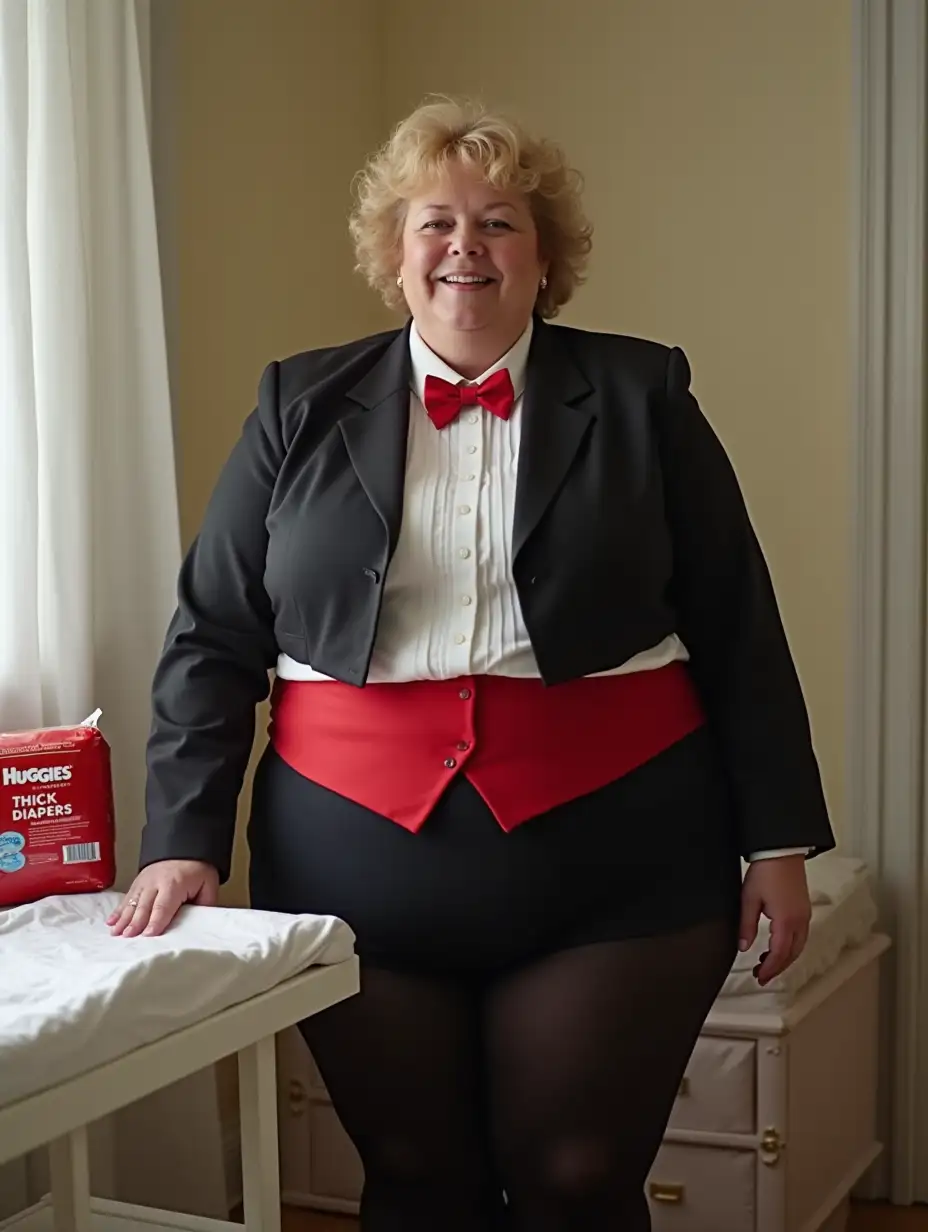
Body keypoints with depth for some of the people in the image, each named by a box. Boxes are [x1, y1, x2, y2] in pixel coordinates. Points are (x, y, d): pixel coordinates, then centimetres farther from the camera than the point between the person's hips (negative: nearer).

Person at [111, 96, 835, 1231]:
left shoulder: (639, 396, 4)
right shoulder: (303, 407, 6)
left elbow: (741, 635, 4)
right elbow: (212, 640, 6)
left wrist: (779, 842, 2)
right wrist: (183, 841, -2)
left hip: (611, 860, -1)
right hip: (360, 865, 2)